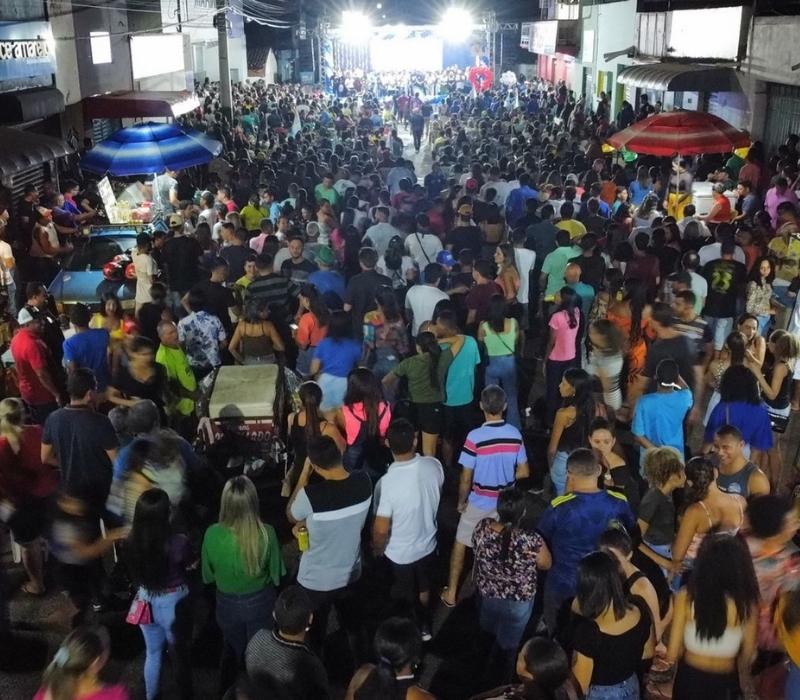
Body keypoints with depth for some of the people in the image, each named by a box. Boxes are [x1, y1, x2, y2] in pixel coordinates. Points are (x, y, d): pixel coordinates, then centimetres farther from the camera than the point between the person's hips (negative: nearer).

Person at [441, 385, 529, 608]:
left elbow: (466, 479, -17)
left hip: (479, 503, -3)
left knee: (460, 544, 15)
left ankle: (451, 593, 22)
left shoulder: (475, 437, -24)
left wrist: (461, 501, 0)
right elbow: (523, 472, -2)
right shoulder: (515, 434, -12)